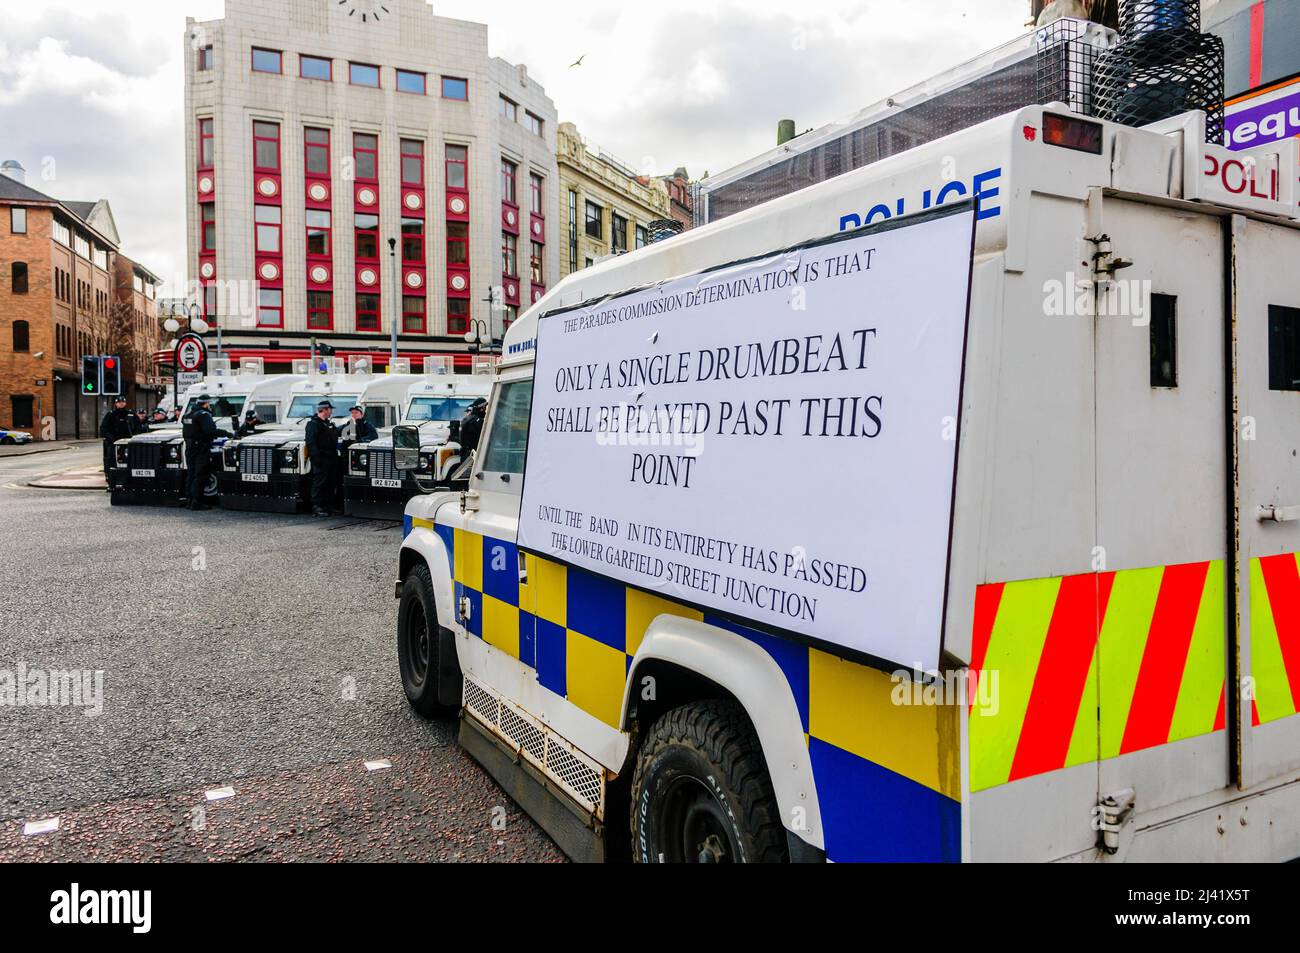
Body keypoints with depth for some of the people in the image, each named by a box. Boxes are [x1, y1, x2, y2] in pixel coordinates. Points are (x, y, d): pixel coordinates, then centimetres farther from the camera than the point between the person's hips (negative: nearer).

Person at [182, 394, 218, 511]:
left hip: (189, 448, 9)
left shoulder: (188, 415, 14)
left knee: (192, 474, 15)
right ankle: (196, 502, -5)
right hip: (201, 449, -9)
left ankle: (189, 499, 19)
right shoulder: (204, 414, -14)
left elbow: (185, 432, 16)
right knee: (201, 476, -5)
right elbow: (210, 431, -26)